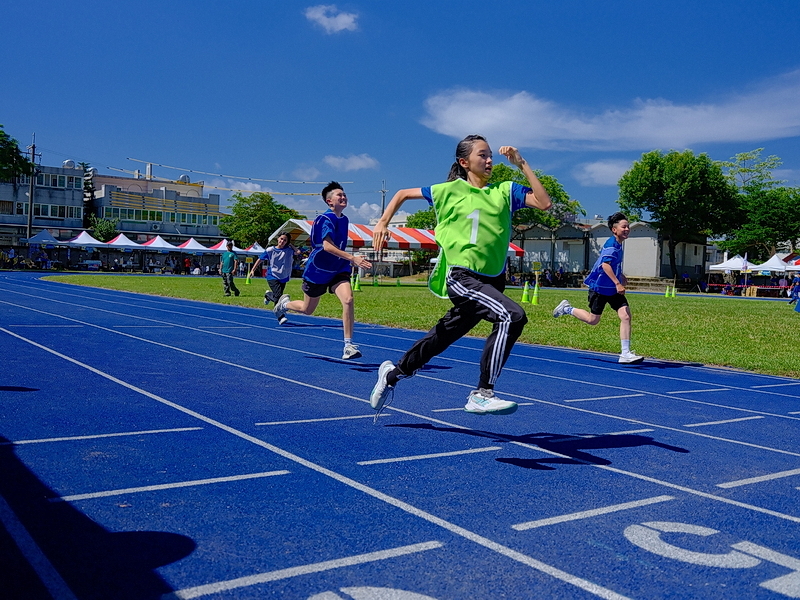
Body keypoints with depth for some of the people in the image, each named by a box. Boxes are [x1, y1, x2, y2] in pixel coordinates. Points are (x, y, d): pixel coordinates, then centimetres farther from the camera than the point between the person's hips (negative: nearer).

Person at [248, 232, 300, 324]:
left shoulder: (289, 250, 2)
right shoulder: (270, 250, -2)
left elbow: (298, 252, -16)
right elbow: (260, 260, 5)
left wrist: (290, 245, -3)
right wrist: (252, 270, 1)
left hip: (283, 278, 4)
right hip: (272, 277, -4)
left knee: (277, 296, 15)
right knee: (278, 296, -20)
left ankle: (268, 295, 49)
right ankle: (281, 317, -14)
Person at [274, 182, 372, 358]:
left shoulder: (345, 220, 6)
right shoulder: (326, 219, -18)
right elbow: (327, 246, -32)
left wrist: (348, 261, 20)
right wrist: (352, 258, -40)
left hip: (338, 270, 5)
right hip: (317, 271, -5)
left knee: (348, 299, -22)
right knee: (307, 310, 12)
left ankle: (348, 345, -18)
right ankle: (284, 303, 46)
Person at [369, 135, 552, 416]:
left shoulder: (505, 191, 7)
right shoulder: (449, 191, 1)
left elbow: (544, 203, -7)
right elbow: (403, 193, 13)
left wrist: (522, 164, -7)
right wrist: (382, 223, 2)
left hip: (492, 279, 5)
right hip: (461, 277, -5)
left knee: (444, 335, 16)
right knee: (512, 316, -26)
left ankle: (394, 372, 39)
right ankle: (481, 395, -21)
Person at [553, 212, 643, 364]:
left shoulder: (617, 244, 11)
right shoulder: (611, 244, -18)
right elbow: (605, 264, -31)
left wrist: (621, 276, 32)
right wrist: (617, 283, -36)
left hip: (613, 289, 8)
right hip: (599, 287, -8)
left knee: (626, 316, -8)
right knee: (593, 320, 3)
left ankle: (625, 354, -7)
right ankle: (567, 309, 28)